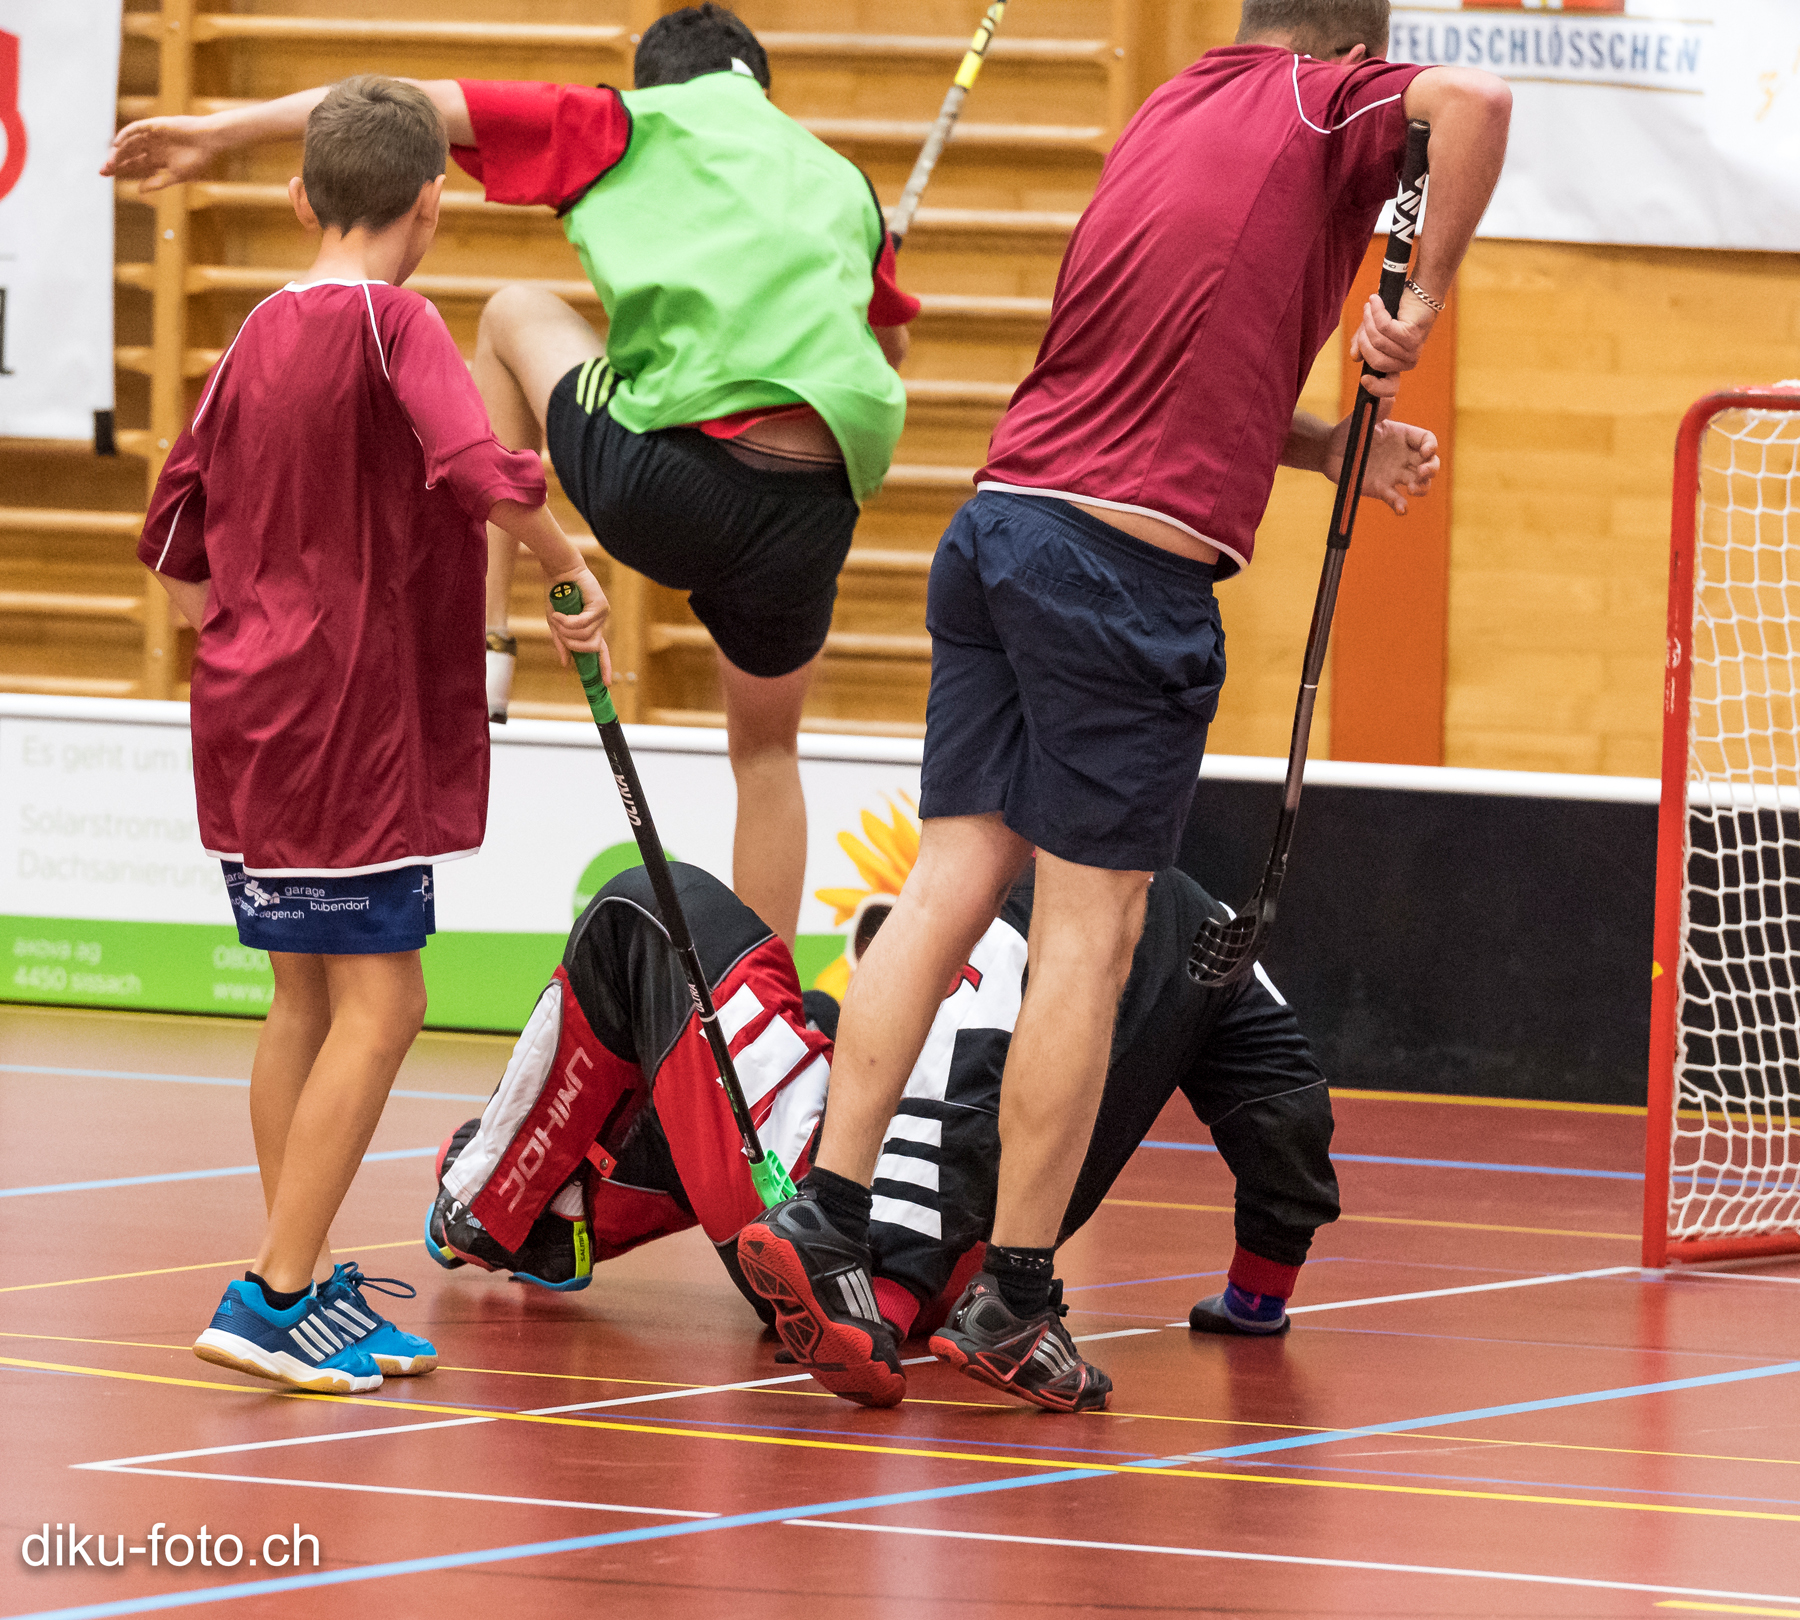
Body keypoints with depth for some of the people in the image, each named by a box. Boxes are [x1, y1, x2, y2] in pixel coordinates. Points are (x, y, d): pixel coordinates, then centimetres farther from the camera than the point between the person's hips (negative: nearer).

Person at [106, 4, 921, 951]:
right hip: (812, 510, 3)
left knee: (515, 315, 28)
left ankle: (480, 634, 23)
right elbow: (891, 342, 43)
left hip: (658, 481, -3)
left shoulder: (632, 126, 15)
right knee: (766, 749, 29)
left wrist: (224, 130, 15)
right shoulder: (840, 180, 25)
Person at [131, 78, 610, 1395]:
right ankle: (278, 1298, -10)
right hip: (352, 717, -9)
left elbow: (179, 538, 17)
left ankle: (304, 1279, 19)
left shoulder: (261, 335, 11)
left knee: (310, 994, 15)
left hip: (254, 709, 9)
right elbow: (478, 468, -29)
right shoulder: (394, 324, -13)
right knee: (378, 1001, -6)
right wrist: (571, 571, -15)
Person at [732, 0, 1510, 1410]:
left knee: (952, 882, 6)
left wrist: (1347, 448, 21)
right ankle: (1014, 1302, 1)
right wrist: (1422, 304, -10)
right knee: (1089, 935, -2)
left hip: (1001, 524, 7)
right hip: (1133, 560, -7)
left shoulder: (1169, 115, 21)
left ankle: (826, 1211, -2)